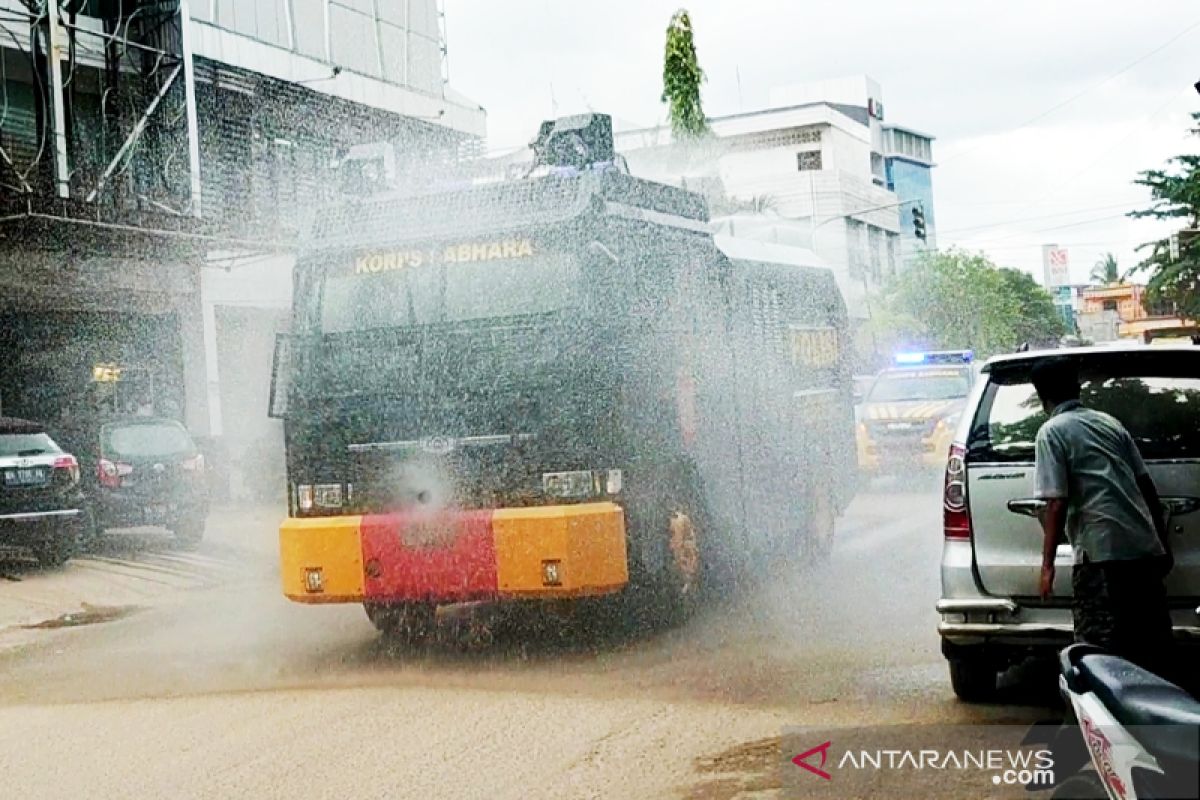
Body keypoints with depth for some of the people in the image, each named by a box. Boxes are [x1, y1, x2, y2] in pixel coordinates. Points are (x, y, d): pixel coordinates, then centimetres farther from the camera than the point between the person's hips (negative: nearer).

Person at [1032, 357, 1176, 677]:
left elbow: (1057, 504, -10)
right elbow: (1147, 486, 16)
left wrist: (1047, 565, -7)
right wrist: (1163, 544, 23)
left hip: (1100, 552, -6)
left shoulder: (1052, 432, -2)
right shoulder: (1109, 423, 17)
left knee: (1100, 648, -1)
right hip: (1146, 546, 7)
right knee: (1153, 641, 14)